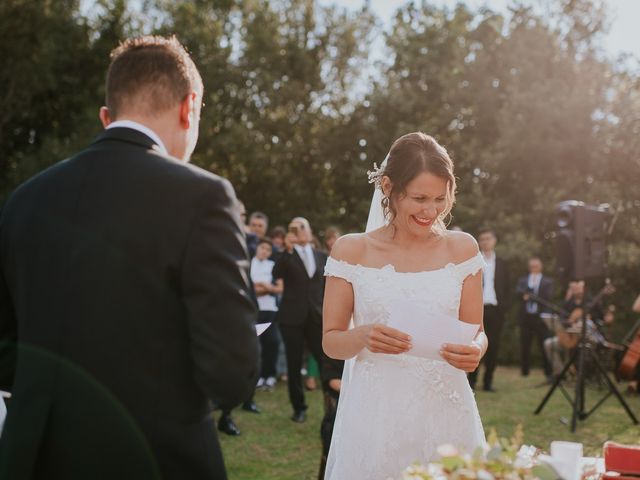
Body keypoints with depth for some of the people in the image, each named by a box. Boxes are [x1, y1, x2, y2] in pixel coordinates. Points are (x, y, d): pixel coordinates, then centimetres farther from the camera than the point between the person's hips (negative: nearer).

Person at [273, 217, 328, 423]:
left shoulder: (322, 257, 12)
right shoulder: (287, 255, 5)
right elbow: (276, 274, -16)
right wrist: (288, 249, -22)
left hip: (317, 317, 1)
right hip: (292, 317, -1)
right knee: (294, 364, 4)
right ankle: (299, 408, 15)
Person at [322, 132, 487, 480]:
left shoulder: (462, 248, 2)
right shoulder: (351, 250, -3)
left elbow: (476, 332, 5)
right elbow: (330, 341, -1)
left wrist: (474, 351, -17)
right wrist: (362, 337, -22)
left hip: (445, 411, 2)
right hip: (376, 413, -1)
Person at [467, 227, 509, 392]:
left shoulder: (501, 264, 13)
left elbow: (506, 288, 12)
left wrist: (504, 307, 2)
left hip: (495, 309, 2)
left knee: (493, 347, 0)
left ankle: (488, 381, 7)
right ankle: (471, 381, 4)